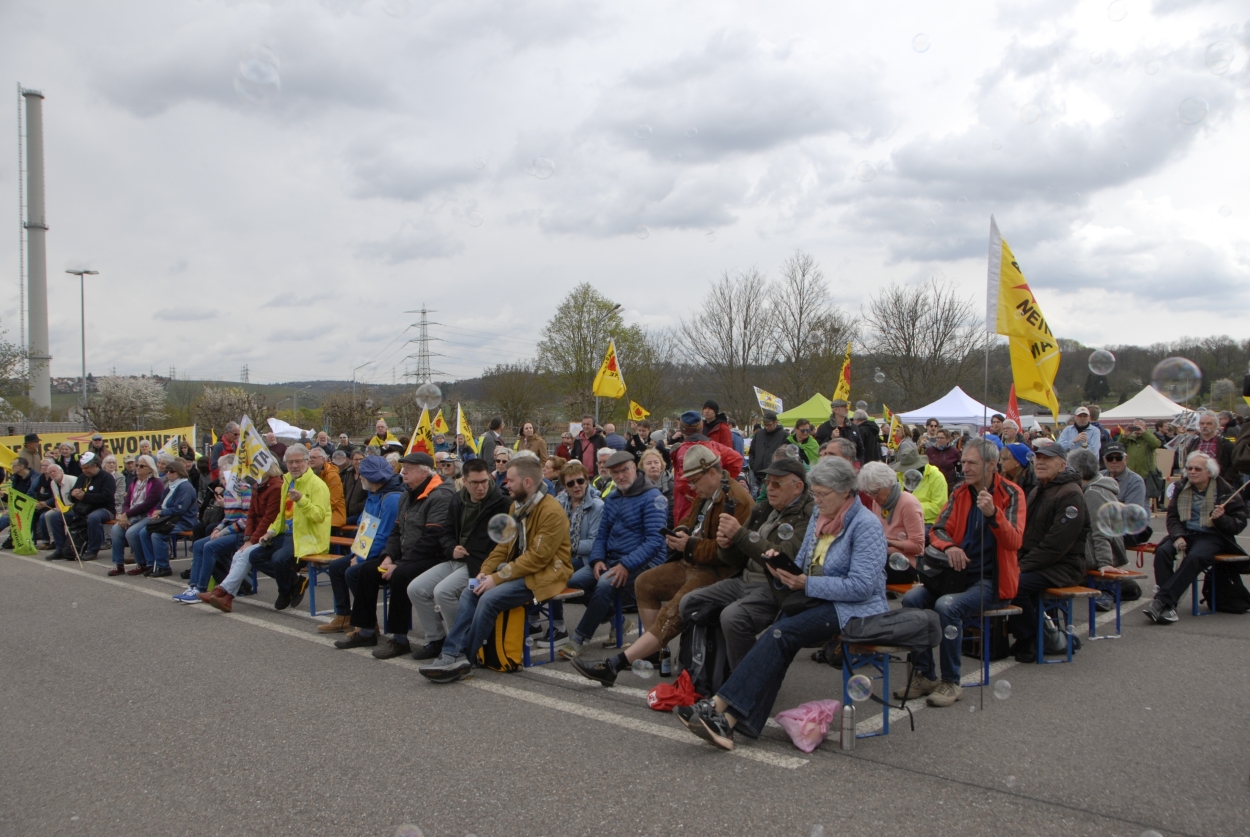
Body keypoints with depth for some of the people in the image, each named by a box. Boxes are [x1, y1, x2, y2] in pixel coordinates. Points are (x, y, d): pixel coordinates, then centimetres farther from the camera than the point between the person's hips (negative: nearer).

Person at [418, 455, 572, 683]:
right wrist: (486, 571, -4)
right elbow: (503, 544, 14)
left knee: (490, 598, -26)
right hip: (518, 568, 9)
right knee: (470, 593, -11)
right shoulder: (516, 506, 11)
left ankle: (464, 659, -15)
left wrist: (498, 578, -22)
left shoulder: (551, 512, -18)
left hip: (544, 573, -9)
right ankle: (452, 653, -19)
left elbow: (537, 557, -22)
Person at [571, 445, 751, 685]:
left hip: (718, 572, -11)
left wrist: (691, 546, -22)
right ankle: (658, 651, 9)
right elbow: (690, 521, 27)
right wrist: (682, 534, 2)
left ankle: (613, 665, -24)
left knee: (670, 615, -23)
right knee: (644, 583, 11)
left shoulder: (737, 501, -19)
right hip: (692, 564, 11)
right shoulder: (706, 495, 15)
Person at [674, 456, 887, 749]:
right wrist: (784, 572, -5)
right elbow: (802, 569, 18)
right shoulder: (819, 520, 16)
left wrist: (807, 584, -20)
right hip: (818, 603, 7)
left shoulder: (866, 525, -10)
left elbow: (861, 586, -18)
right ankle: (731, 719, -33)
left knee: (779, 634, -27)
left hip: (855, 610, -7)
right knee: (776, 641, -23)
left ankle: (719, 705, -31)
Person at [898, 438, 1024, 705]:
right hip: (958, 573, 6)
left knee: (947, 606, -31)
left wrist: (993, 513, -35)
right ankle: (925, 675, -6)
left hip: (991, 580, -5)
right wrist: (950, 546, -15)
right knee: (912, 599, -18)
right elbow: (938, 530, 8)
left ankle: (951, 682, -15)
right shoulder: (960, 492, 10)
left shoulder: (1010, 493, -6)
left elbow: (1014, 542, -18)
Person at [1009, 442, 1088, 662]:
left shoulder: (1071, 495, -13)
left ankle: (1030, 642, -11)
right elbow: (1023, 531, 18)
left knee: (1017, 584, -30)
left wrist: (1023, 566, -22)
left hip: (1062, 567, -8)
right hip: (1035, 562, 8)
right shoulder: (1037, 491, 17)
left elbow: (1056, 544, -21)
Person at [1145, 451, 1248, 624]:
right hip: (1185, 533, 4)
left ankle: (1161, 600, -38)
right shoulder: (1181, 488, 11)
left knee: (1194, 557, -35)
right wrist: (1178, 537, -9)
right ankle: (1169, 604, -32)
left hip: (1212, 536, -4)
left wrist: (1221, 518, -21)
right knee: (1162, 551, -28)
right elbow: (1172, 517, 10)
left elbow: (1239, 524, 0)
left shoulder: (1225, 491, 0)